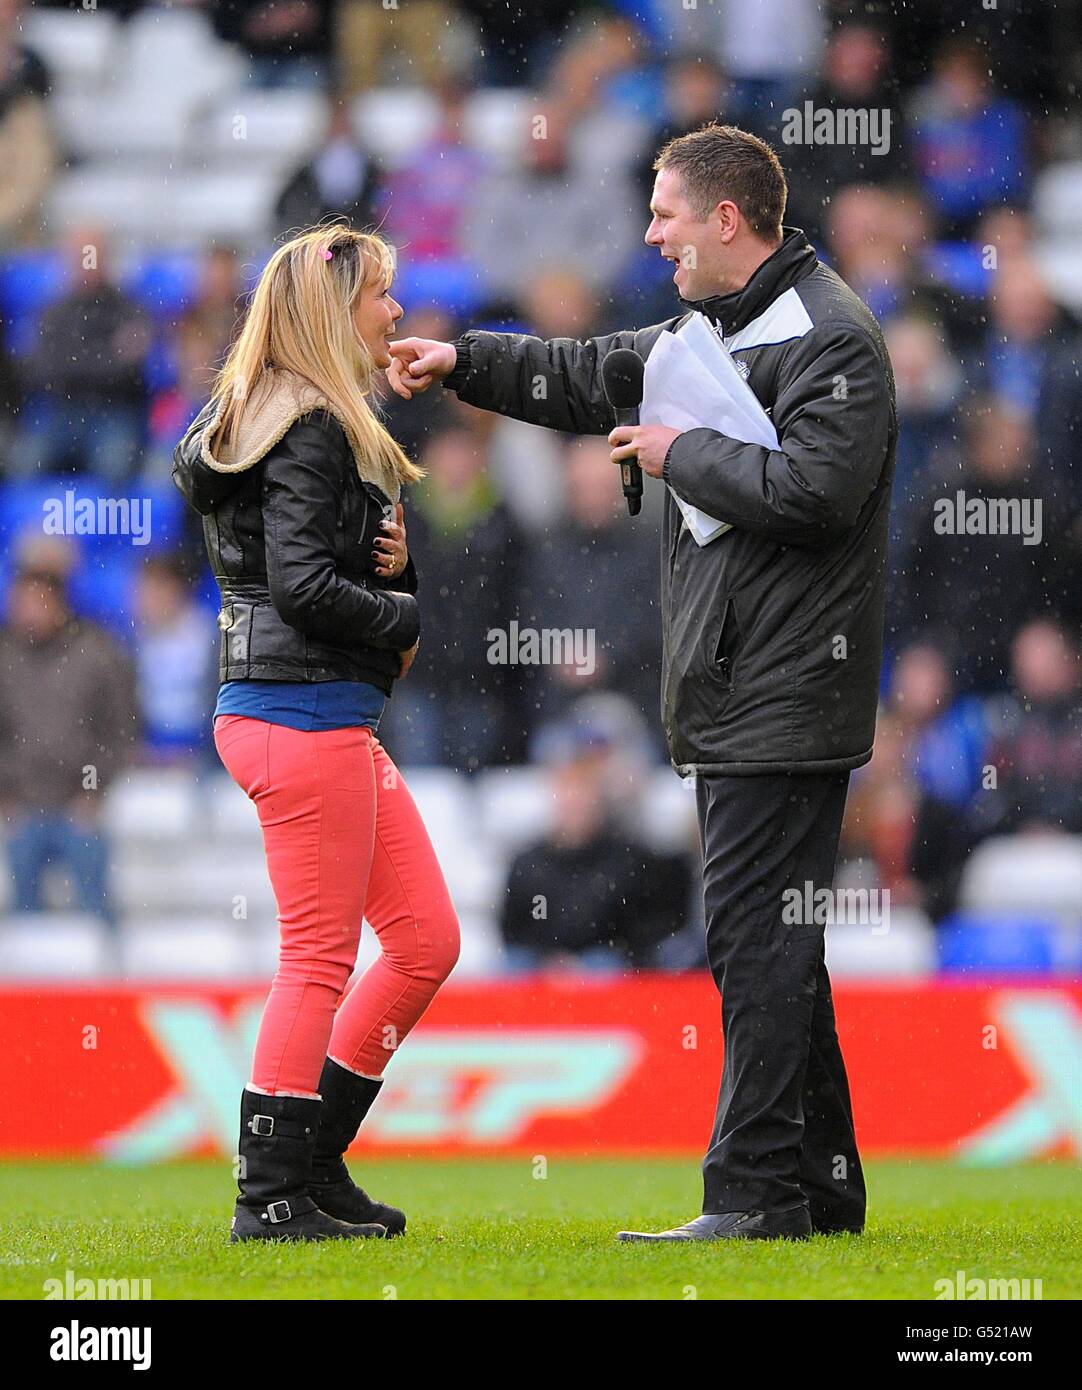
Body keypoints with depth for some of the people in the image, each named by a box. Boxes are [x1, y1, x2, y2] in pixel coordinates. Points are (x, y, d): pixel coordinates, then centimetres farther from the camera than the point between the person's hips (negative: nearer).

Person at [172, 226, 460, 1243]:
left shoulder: (326, 426, 18)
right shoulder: (310, 432, -13)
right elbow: (302, 584, -21)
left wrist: (399, 558, 1)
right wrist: (410, 617, -8)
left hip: (335, 719, 11)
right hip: (303, 712, -11)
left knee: (426, 941, 12)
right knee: (319, 959, -6)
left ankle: (312, 1160, 16)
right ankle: (272, 1197, -2)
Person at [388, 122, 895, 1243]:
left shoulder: (831, 339, -12)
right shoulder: (707, 331, 19)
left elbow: (813, 488, -24)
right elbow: (587, 378, 32)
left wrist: (682, 457, -13)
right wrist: (464, 363, 25)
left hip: (785, 699, -10)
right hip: (727, 699, 10)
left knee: (756, 940, -11)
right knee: (768, 946, 12)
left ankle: (754, 1192, -10)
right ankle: (820, 1186, 16)